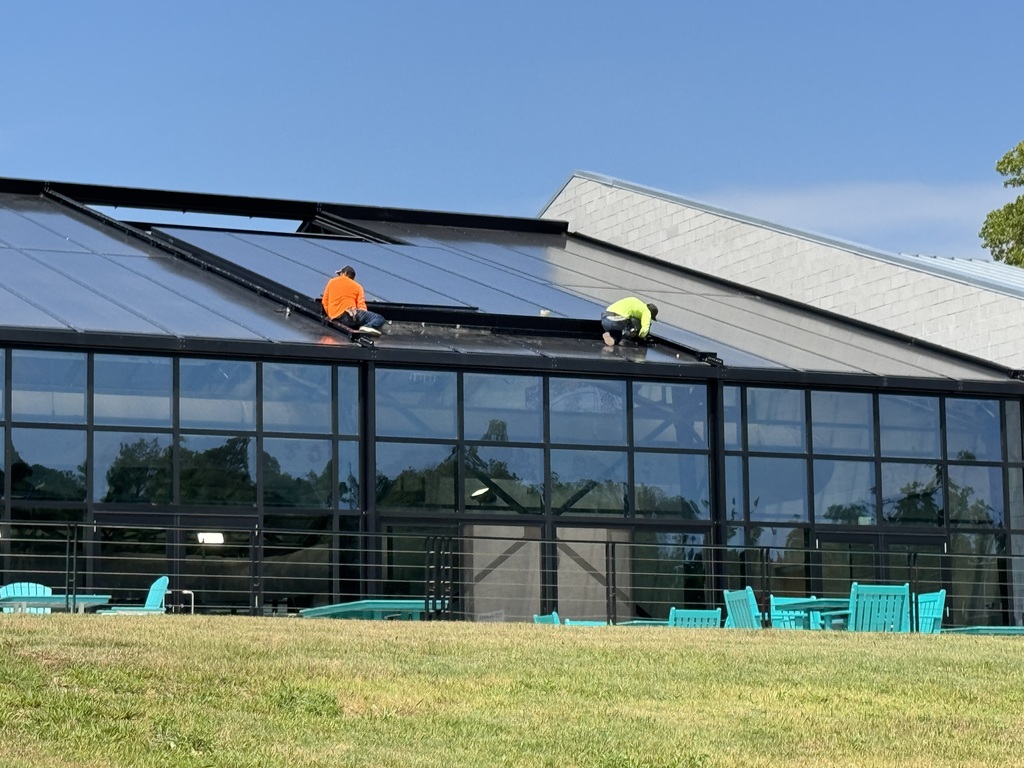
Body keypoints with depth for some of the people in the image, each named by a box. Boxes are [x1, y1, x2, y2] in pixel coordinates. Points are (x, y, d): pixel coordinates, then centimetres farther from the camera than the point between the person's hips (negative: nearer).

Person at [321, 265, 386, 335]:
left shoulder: (331, 282, 20)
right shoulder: (357, 286, 16)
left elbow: (325, 301, 19)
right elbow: (361, 304, 3)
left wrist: (331, 315, 27)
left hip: (336, 319, 3)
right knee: (380, 318, -2)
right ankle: (367, 327, -35)